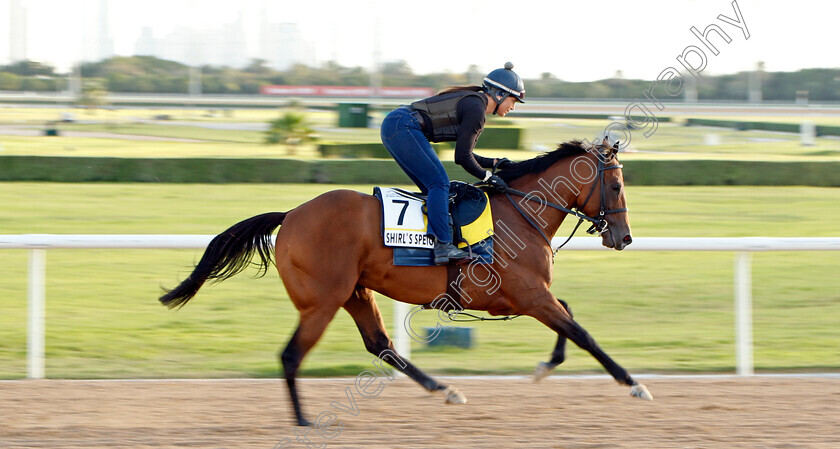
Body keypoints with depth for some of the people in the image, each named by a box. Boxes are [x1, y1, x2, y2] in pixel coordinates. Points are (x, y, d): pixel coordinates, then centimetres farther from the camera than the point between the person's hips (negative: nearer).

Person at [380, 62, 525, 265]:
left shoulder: (474, 102, 20)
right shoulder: (475, 109, -11)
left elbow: (464, 154, 26)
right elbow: (462, 157, -12)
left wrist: (495, 163, 19)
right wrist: (487, 177, -1)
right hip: (403, 128, -11)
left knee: (434, 187, 12)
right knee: (439, 182, -15)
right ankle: (443, 246, -22)